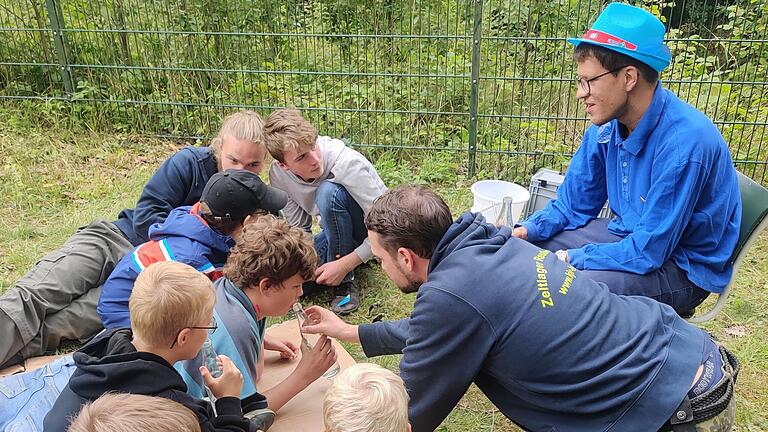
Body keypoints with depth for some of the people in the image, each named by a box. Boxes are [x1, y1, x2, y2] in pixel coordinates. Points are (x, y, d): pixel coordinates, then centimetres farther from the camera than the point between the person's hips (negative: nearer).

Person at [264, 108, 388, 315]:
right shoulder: (278, 174, -14)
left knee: (328, 191, -34)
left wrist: (345, 264, -30)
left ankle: (345, 281, -17)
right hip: (337, 228, 5)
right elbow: (299, 228, -3)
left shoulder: (346, 163, -31)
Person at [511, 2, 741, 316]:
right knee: (523, 245, 0)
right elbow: (573, 204, 4)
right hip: (629, 234, 7)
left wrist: (571, 259, -20)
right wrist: (526, 232, -13)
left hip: (682, 268, -7)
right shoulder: (607, 125, -6)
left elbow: (648, 252, -27)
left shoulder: (684, 143, -29)